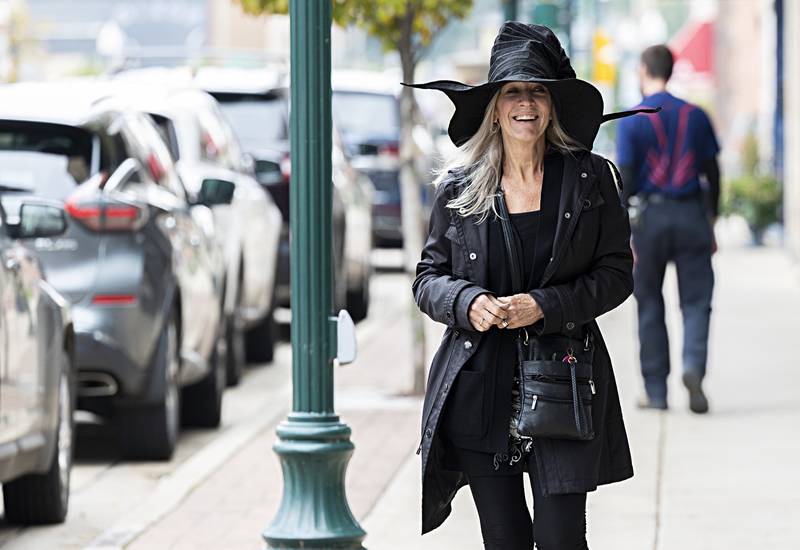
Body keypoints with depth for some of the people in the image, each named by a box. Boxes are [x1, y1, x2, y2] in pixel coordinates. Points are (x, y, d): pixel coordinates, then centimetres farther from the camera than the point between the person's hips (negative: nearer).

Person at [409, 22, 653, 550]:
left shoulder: (591, 178, 2)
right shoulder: (458, 187, 5)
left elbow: (617, 273, 2)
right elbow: (429, 276, 11)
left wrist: (544, 306, -12)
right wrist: (468, 303, -11)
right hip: (479, 384, 1)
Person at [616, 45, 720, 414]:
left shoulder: (632, 122, -5)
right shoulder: (695, 116, 4)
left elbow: (626, 180, -8)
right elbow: (712, 172, 7)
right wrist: (711, 219, 16)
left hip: (651, 217, -2)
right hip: (692, 216, 2)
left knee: (650, 306, 9)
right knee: (696, 301, 4)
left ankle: (656, 392, 12)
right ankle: (693, 366, -23)